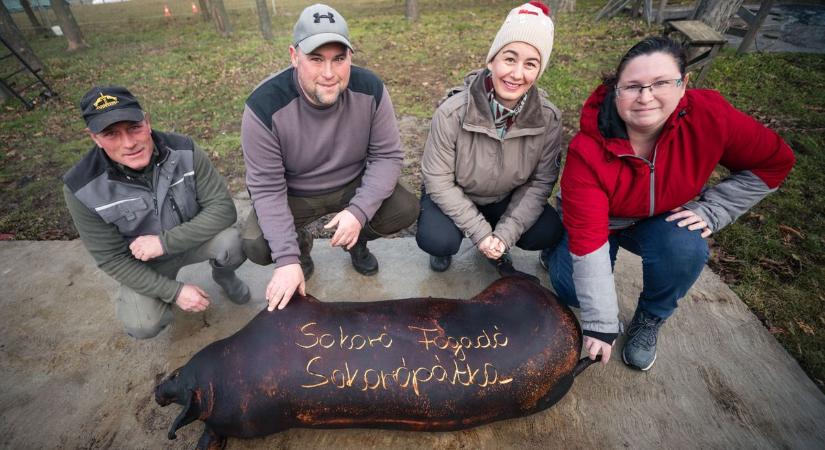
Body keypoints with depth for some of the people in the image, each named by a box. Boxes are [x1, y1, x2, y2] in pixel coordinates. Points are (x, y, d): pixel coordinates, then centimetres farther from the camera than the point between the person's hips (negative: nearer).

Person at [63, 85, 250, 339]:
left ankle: (223, 274, 7)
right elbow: (111, 259, -15)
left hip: (193, 238, 1)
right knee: (143, 326, -22)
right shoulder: (82, 188, -23)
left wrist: (165, 241, -29)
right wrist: (175, 291, -21)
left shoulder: (184, 150, -23)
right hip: (143, 264, 0)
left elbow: (223, 207, -22)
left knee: (233, 243, -30)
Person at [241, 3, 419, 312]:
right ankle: (300, 246, 14)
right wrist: (287, 258, -29)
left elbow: (388, 156, -15)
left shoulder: (370, 89, -20)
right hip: (292, 195, -1)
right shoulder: (265, 106, -26)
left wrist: (359, 211, -30)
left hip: (353, 185, 2)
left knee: (405, 211, -20)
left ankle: (358, 240, 14)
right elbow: (267, 188, -23)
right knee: (257, 246, -24)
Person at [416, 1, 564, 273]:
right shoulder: (452, 112, -26)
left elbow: (540, 182, -11)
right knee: (435, 240, -28)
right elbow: (438, 180, -21)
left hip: (506, 199, 3)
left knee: (548, 233, -18)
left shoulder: (548, 118, -17)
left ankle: (496, 244, 14)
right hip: (453, 197, -2)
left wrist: (505, 234, -21)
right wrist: (479, 232, -23)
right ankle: (454, 240, 11)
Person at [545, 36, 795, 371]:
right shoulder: (588, 151, -33)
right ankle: (558, 250, 15)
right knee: (572, 289, -22)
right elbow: (587, 239, -32)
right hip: (600, 220, -2)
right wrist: (601, 325, -28)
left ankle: (650, 320, 0)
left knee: (687, 247, -29)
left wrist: (711, 210, -17)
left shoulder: (709, 115, -25)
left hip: (664, 220, 3)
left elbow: (775, 161, -5)